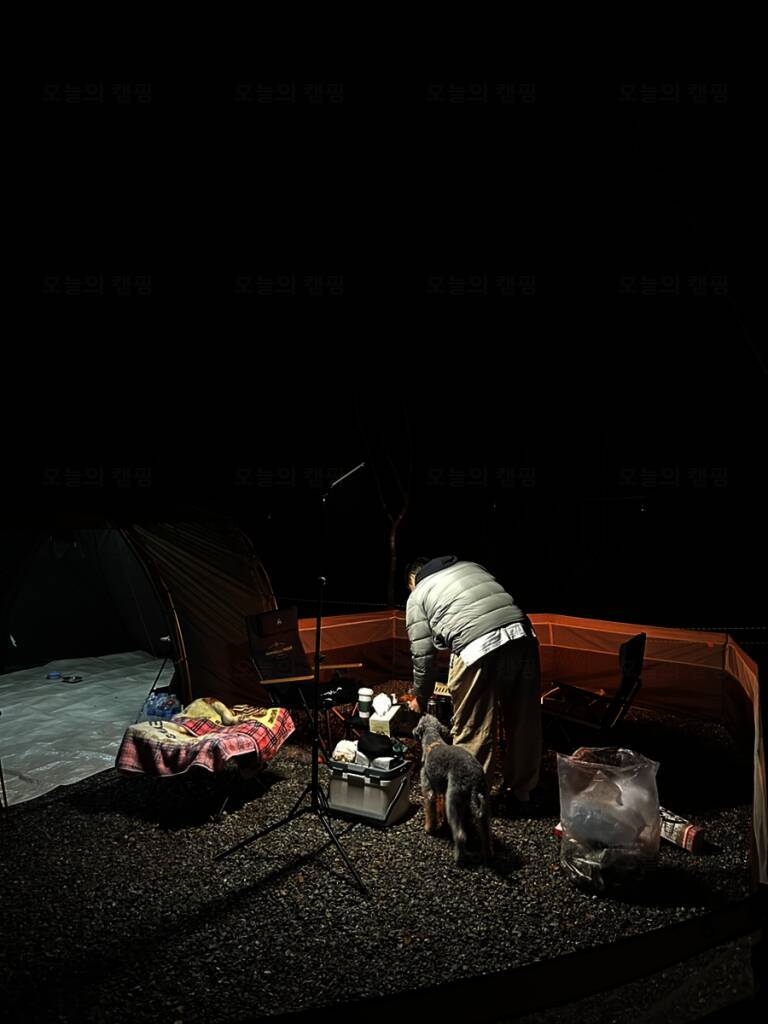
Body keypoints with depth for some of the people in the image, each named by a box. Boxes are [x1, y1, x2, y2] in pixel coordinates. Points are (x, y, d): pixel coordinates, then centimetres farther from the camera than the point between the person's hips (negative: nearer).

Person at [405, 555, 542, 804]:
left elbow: (423, 654, 17)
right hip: (522, 636, 6)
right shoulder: (472, 566, 30)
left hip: (477, 649, -6)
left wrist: (420, 697, 32)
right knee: (524, 720, 20)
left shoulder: (417, 597, 17)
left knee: (472, 729, 10)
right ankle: (521, 789, 38)